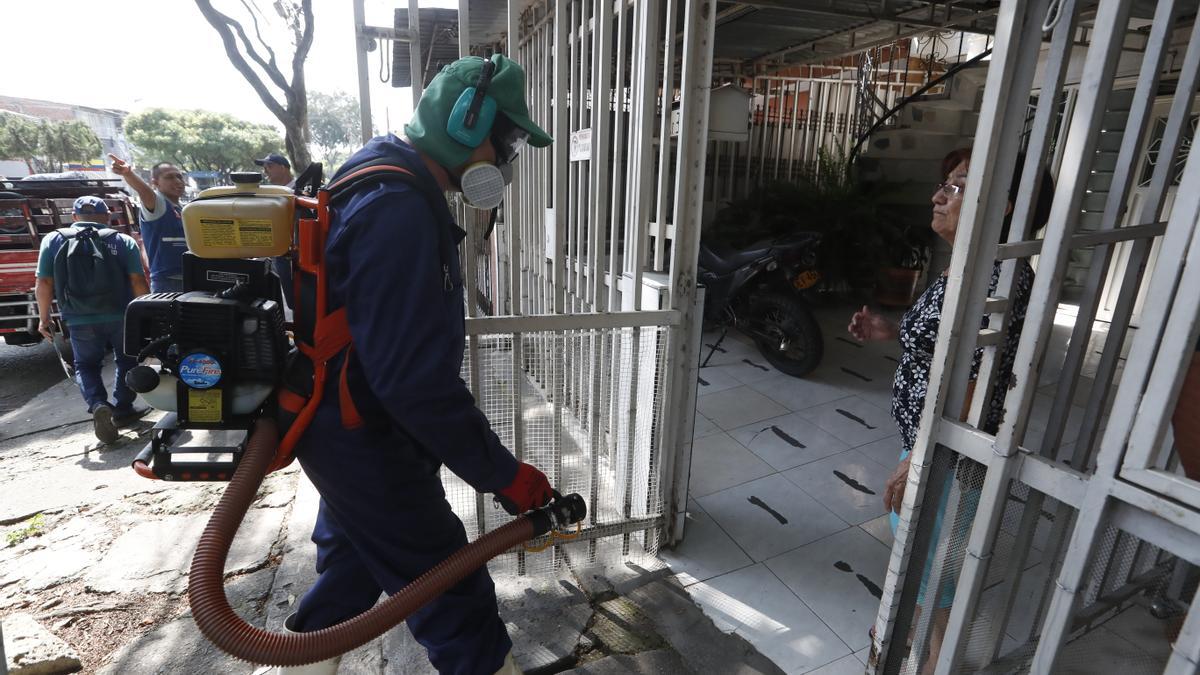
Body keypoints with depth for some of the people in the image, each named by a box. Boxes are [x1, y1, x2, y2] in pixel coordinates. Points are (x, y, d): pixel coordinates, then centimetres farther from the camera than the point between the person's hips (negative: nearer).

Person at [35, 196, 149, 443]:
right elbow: (138, 281, -8)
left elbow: (44, 284, 0)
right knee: (127, 361, 21)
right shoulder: (123, 241, 1)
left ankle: (98, 405, -6)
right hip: (120, 316, -1)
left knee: (86, 366, 18)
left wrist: (44, 317, 10)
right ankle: (122, 409, 21)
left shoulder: (53, 240, 4)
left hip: (80, 320, 1)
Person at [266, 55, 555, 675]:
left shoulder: (387, 184, 8)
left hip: (345, 430, 10)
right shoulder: (398, 210, -27)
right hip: (367, 445, -10)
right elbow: (417, 379, -32)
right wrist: (504, 475, -23)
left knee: (350, 571, 28)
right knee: (457, 604, 6)